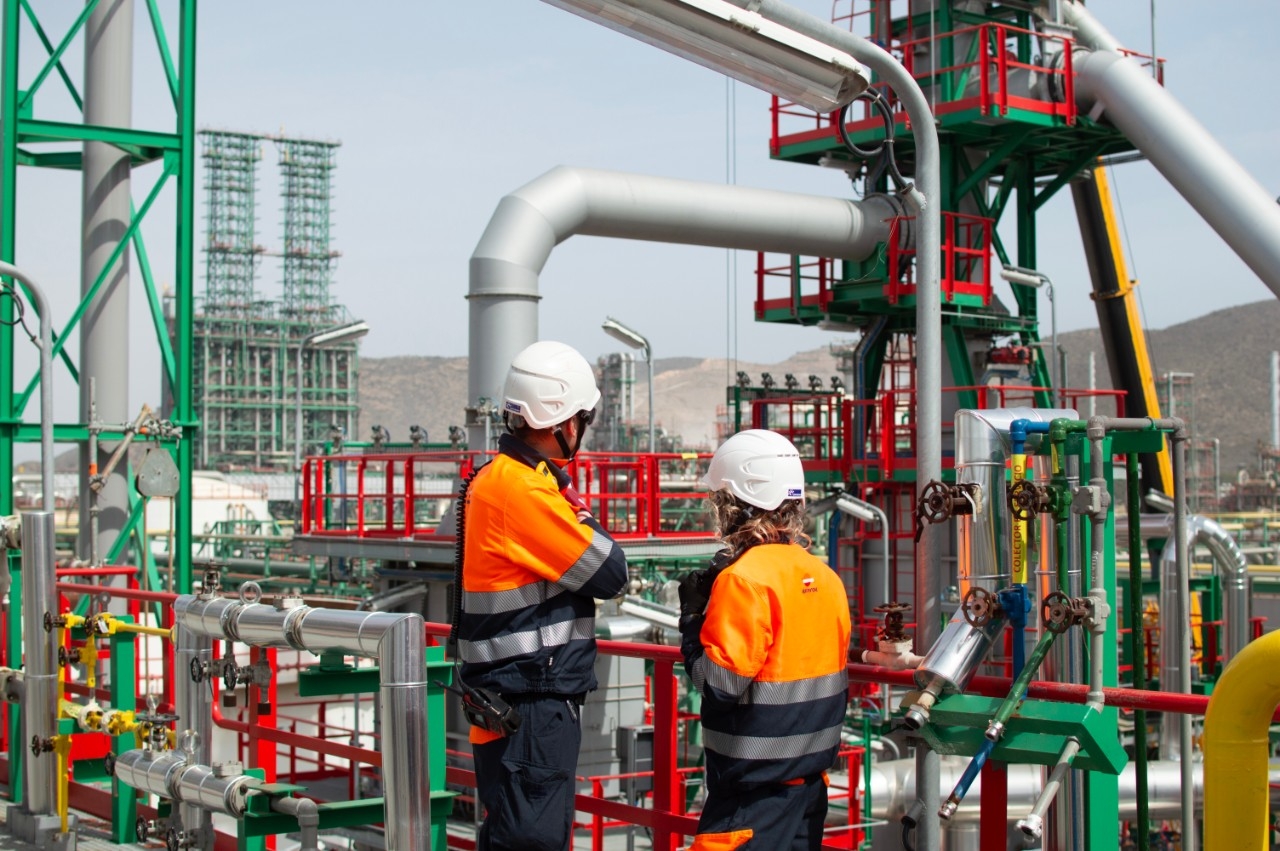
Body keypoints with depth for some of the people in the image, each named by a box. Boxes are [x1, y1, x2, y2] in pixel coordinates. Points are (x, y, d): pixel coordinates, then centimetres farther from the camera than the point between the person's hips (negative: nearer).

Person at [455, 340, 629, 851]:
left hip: (530, 699, 10)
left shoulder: (498, 478, 14)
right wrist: (582, 517, 2)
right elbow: (608, 575, -13)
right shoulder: (522, 489, -19)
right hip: (530, 708, -10)